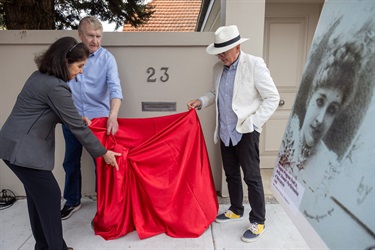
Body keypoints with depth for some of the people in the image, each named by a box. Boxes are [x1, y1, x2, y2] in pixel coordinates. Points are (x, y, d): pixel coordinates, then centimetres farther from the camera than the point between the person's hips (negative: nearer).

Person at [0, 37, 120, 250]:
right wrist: (104, 153, -9)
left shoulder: (41, 76, 9)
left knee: (38, 195, 16)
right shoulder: (55, 86, -21)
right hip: (23, 150, -10)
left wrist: (79, 118, 19)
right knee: (50, 196, -1)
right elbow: (77, 127, -18)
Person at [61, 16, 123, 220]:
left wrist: (113, 116, -36)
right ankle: (72, 201, 35)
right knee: (71, 162, 15)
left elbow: (115, 87, -20)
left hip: (98, 118, -3)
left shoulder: (107, 58, -8)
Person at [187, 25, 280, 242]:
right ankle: (236, 210, 37)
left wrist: (253, 122, -16)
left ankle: (258, 221, 20)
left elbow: (272, 98, -11)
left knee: (252, 177, 2)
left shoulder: (255, 64, -12)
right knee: (231, 174, 17)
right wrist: (202, 101, 2)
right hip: (226, 131, 6)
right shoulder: (218, 68, 7)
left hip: (246, 132, -6)